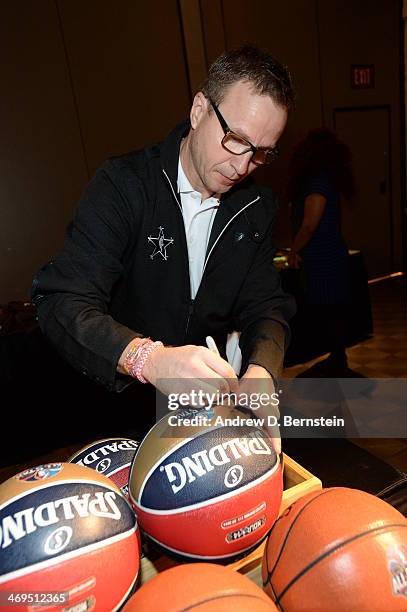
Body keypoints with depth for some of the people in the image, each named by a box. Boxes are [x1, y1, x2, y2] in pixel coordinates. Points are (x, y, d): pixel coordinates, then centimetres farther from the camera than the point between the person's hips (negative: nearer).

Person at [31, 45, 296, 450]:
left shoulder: (257, 206, 2)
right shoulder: (123, 184, -14)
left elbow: (265, 306, 0)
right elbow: (62, 302, -23)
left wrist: (261, 370, -23)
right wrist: (147, 357, -42)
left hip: (211, 403, 3)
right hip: (122, 399, -2)